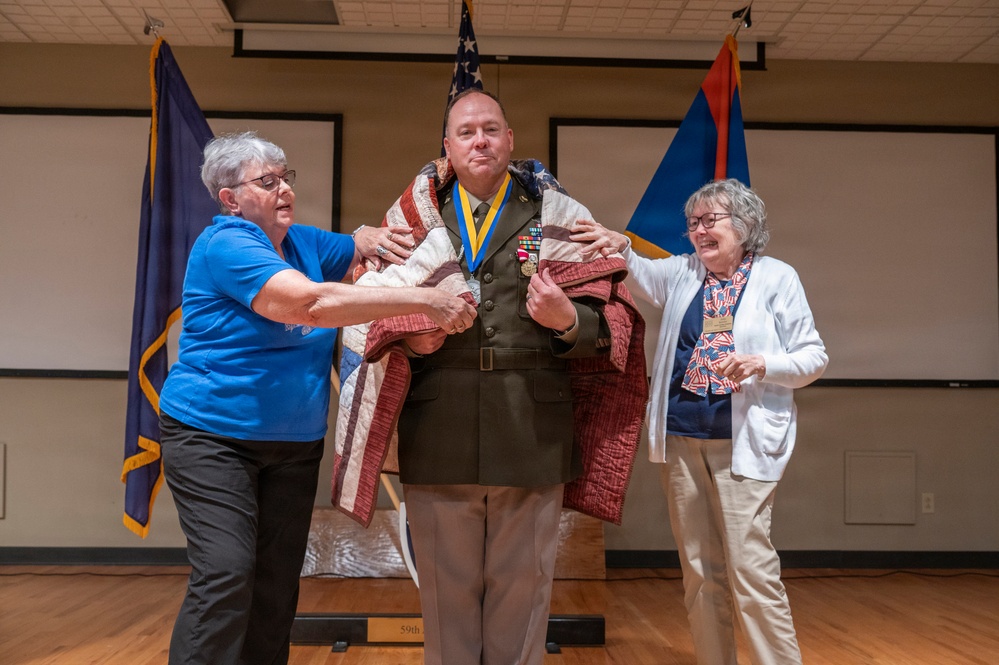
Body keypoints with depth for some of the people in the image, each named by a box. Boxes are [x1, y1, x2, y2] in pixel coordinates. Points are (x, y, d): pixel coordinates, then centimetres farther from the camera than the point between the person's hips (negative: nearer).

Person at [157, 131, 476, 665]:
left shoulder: (303, 242, 9)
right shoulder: (225, 244, -15)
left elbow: (358, 246, 25)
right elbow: (311, 301, -29)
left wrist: (370, 239, -3)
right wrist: (425, 301, -30)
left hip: (295, 442, 7)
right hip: (213, 436, -7)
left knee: (278, 584, 8)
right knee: (226, 576, -17)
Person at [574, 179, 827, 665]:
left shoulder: (777, 277, 2)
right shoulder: (683, 273, 13)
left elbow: (814, 357, 2)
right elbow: (640, 276, -1)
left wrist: (762, 363, -16)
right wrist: (620, 247, -22)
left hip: (744, 441, -4)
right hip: (681, 438, 4)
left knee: (750, 567, -9)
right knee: (699, 571, 10)